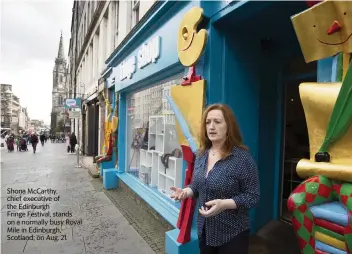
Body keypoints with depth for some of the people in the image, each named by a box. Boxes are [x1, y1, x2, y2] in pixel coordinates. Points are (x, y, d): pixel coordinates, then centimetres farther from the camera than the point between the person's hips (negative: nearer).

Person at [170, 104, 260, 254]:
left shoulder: (242, 157, -19)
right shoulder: (201, 154, 1)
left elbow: (253, 196, -17)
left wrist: (224, 204, -29)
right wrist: (185, 192, -9)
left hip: (232, 233, -5)